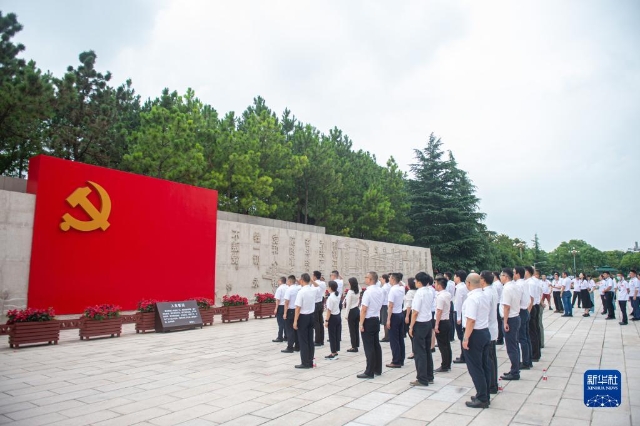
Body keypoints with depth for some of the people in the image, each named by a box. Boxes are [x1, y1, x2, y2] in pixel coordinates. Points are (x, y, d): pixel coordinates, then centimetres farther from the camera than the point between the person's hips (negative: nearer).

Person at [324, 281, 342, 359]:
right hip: (338, 316, 8)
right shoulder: (338, 294, 0)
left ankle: (333, 354, 7)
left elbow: (329, 310, -21)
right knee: (337, 335, 13)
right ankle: (336, 352, 21)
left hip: (332, 317, -8)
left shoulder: (331, 297, -22)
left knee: (332, 336, 1)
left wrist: (326, 320, -16)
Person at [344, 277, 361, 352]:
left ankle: (354, 347, 4)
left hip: (352, 311, -7)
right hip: (357, 310, 7)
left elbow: (348, 304, -14)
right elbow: (358, 301, 9)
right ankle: (357, 345, 17)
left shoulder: (350, 292, -16)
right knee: (356, 329, 11)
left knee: (352, 330, 0)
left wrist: (347, 315, -8)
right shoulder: (358, 291, 6)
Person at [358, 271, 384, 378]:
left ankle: (369, 372, 2)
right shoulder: (380, 291, 5)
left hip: (368, 321, -8)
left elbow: (364, 310, -20)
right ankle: (378, 369, 24)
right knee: (376, 345, 15)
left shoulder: (368, 292, -20)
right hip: (376, 319, 8)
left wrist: (361, 324, -15)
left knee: (369, 347, -3)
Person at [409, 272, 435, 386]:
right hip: (428, 322, 8)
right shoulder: (430, 291, 3)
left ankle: (422, 379, 6)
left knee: (419, 352, 1)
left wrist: (411, 326, -11)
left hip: (420, 324, -8)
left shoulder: (420, 292, -19)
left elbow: (415, 312, -19)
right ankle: (429, 377, 25)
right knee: (427, 350, 16)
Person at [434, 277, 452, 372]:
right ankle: (448, 365, 22)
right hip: (447, 321, 9)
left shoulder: (440, 296, -20)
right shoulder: (448, 294, 7)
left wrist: (436, 325, -20)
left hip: (442, 322, -9)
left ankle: (444, 367, 5)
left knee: (442, 346, -1)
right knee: (447, 344, 14)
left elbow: (439, 311, -22)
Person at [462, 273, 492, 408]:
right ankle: (485, 395, 26)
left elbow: (471, 320, -24)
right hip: (486, 331, 9)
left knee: (475, 368, 1)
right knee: (485, 365, 16)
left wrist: (466, 338, -22)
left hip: (475, 334, -9)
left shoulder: (472, 298, -20)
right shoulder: (486, 296, 7)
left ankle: (482, 399, 8)